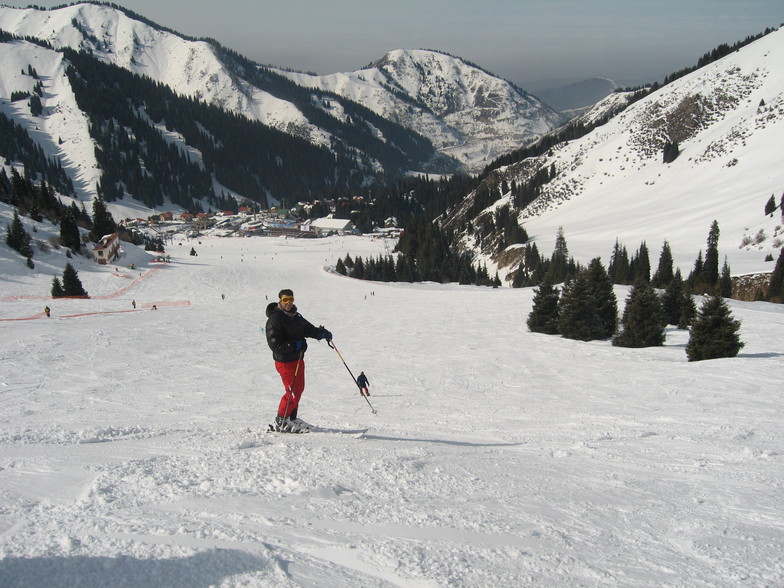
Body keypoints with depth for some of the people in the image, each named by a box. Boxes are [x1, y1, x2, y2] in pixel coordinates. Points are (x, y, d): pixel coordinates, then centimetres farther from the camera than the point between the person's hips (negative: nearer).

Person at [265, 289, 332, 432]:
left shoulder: (296, 316, 9)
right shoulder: (274, 320, -17)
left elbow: (308, 328, 15)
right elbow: (275, 345, -22)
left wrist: (322, 333, -5)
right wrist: (295, 345, -26)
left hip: (298, 359, 9)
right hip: (285, 361, -9)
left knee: (299, 389, 18)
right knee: (293, 392, -8)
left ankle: (292, 418, 33)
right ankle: (281, 422, 8)